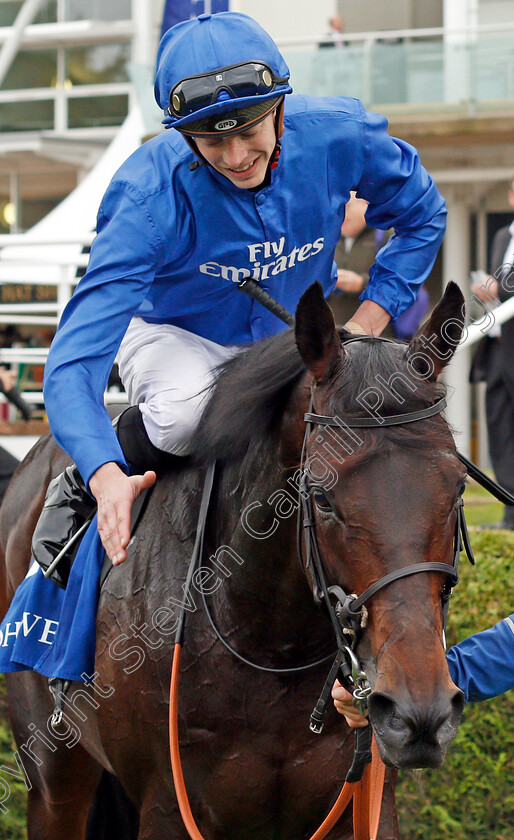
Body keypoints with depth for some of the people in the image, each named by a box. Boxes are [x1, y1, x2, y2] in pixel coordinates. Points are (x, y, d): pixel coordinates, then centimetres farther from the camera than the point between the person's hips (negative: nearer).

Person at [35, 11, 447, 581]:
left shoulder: (339, 134, -25)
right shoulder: (152, 197, -34)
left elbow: (422, 217, 0)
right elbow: (72, 363, -39)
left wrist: (368, 320, -11)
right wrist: (105, 477, -55)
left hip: (291, 337, 4)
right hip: (174, 335, -4)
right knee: (185, 412, -38)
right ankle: (77, 491, -7)